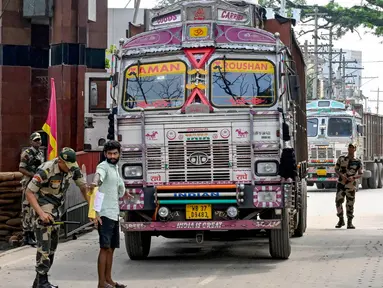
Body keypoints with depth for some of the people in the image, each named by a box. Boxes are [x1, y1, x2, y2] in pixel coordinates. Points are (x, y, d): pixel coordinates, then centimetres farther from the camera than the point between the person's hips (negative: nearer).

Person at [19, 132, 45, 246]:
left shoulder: (41, 154, 14)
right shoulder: (26, 153, -8)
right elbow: (21, 169, -13)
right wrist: (33, 175, -20)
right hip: (29, 183, -8)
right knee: (28, 209, -7)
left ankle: (32, 233, 18)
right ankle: (26, 236, -5)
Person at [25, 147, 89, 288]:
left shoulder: (73, 168, -9)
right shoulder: (46, 170, -27)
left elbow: (83, 187, 4)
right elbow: (29, 192, -23)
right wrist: (41, 213, -31)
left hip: (55, 209, 8)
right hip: (43, 208, -8)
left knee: (52, 245, 12)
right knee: (44, 246, -11)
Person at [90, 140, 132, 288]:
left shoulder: (115, 167, 16)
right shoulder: (103, 166, -11)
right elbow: (99, 174, -37)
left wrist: (124, 193, 54)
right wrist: (95, 182, -59)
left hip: (114, 213, 9)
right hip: (105, 214, -9)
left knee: (111, 248, 12)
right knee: (105, 247, -12)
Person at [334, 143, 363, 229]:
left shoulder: (358, 162, 5)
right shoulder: (341, 159, 9)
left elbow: (360, 174, 5)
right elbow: (336, 169, 10)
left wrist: (353, 177, -15)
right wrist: (341, 176, -10)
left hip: (351, 185, -1)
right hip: (341, 183, 1)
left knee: (350, 204, 0)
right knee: (338, 201, -6)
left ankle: (349, 222, 9)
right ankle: (341, 220, 9)